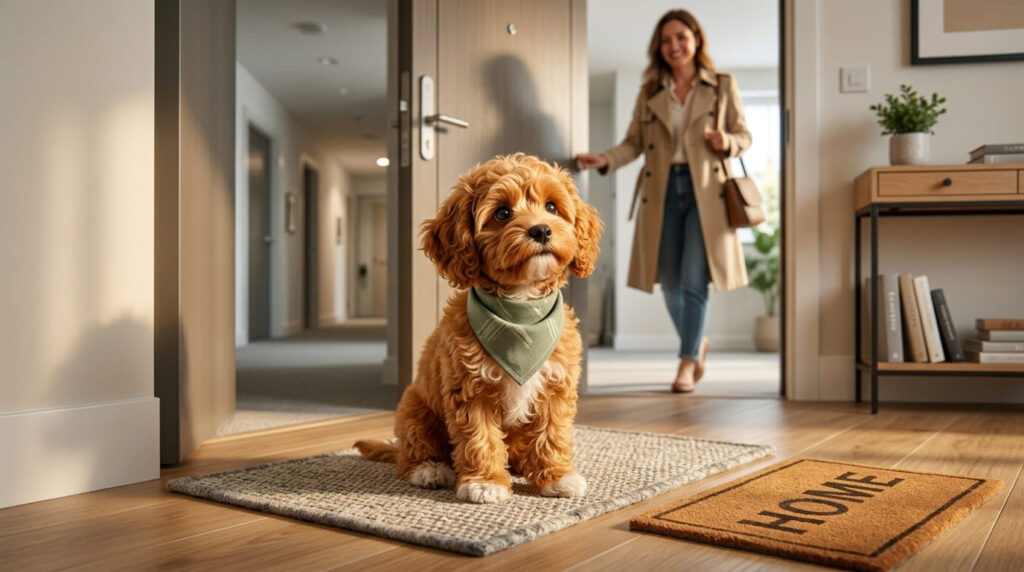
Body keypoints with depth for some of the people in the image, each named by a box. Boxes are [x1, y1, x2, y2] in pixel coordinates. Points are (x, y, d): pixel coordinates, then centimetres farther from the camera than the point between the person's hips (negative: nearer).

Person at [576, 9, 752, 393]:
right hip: (662, 192, 3)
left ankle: (687, 362, 3)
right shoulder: (650, 92, 12)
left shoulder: (723, 86, 6)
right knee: (670, 283, 7)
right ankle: (698, 342, 32)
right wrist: (606, 160, -13)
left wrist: (726, 143, -15)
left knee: (693, 282, -8)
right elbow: (634, 142, 5)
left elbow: (744, 136, 7)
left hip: (705, 192, -2)